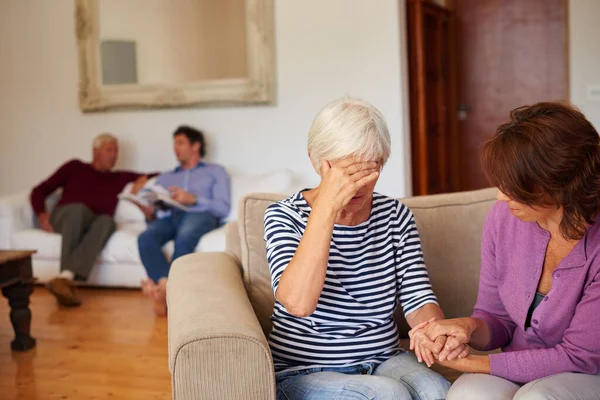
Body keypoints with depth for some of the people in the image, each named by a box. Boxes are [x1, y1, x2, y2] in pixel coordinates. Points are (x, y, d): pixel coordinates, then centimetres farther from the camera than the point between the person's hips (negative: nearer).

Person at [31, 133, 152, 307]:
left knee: (107, 221, -36)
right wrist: (41, 214, -2)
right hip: (64, 219, -2)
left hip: (94, 225, 2)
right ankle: (66, 279, -51)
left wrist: (142, 180, 11)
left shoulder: (118, 178, 27)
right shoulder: (75, 167, 20)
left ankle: (65, 277, -56)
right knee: (78, 208, -39)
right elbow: (39, 191, 17)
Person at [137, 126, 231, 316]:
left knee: (184, 239, -40)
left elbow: (223, 207, 5)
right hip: (169, 216, 3)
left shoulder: (216, 171, 23)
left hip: (200, 214, -3)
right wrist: (150, 214, -2)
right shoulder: (164, 178, 35)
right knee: (145, 238, -33)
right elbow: (155, 210, 23)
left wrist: (193, 199, -9)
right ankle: (165, 285, -51)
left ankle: (165, 289, -50)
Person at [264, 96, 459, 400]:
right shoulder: (284, 216, -10)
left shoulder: (395, 216, 3)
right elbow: (298, 303, -28)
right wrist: (328, 204, -31)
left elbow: (417, 298, -3)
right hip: (305, 372, -4)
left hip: (384, 361, 4)